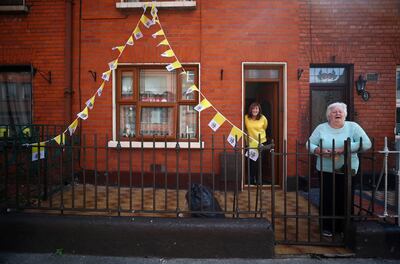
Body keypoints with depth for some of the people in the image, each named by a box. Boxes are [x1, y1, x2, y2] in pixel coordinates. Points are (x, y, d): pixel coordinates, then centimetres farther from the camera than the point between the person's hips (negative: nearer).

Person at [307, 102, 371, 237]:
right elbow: (310, 144, 0)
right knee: (327, 198, 5)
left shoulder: (353, 126, 0)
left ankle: (344, 227, 26)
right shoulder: (321, 128, 3)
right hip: (326, 171, 0)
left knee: (344, 199, 7)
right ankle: (326, 227, 21)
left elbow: (366, 143, -11)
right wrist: (319, 151, -21)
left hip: (347, 171, 0)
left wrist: (344, 149, -20)